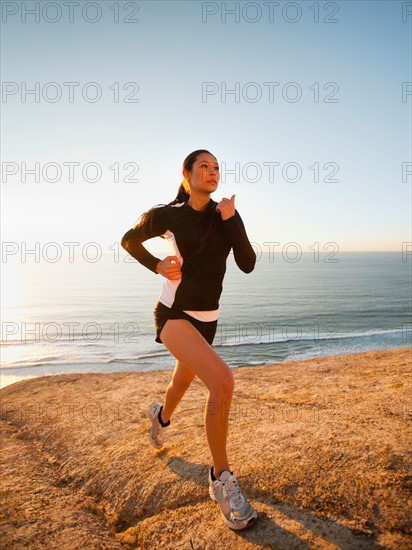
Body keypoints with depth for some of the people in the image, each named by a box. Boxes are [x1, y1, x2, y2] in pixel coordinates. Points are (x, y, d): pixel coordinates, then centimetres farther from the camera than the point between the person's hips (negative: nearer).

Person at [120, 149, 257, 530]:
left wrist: (230, 219, -17)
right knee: (223, 381, -28)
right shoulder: (165, 215, -8)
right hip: (173, 314, -5)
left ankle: (162, 415, 65)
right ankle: (222, 479, -8)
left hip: (206, 319, 6)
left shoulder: (227, 214, 2)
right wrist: (158, 266, -8)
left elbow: (248, 265, -7)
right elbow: (129, 240, 10)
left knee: (182, 384, 27)